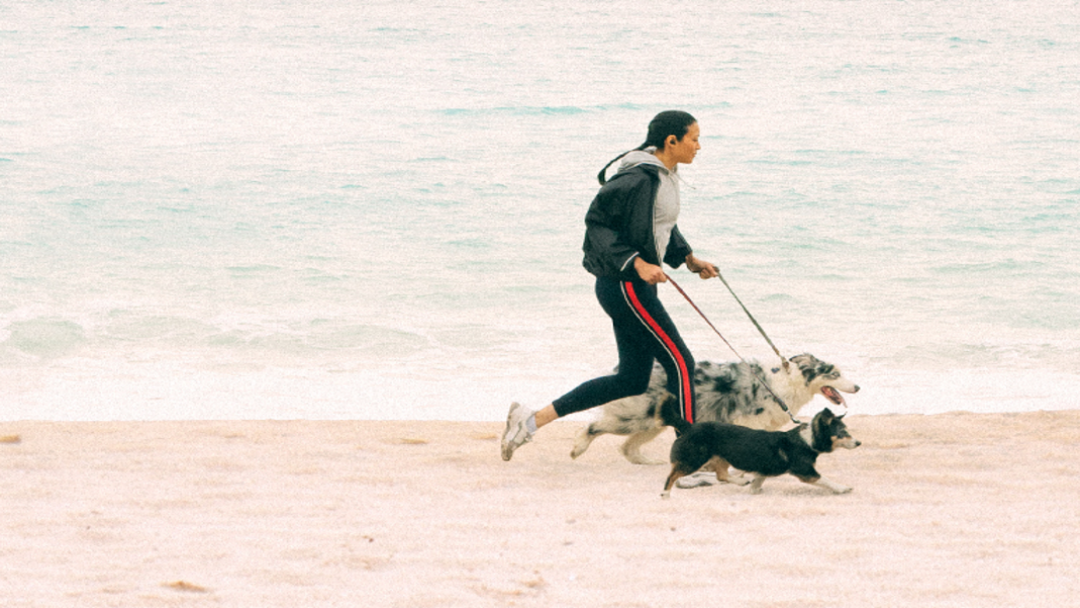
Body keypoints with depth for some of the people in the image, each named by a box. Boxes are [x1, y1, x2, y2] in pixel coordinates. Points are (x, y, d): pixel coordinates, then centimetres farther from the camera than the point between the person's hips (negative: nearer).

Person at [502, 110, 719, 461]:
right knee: (680, 363, -7)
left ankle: (532, 420, 14)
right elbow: (598, 222, -19)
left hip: (637, 285, 10)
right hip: (624, 285, -10)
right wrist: (637, 264, -25)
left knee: (632, 380, 11)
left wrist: (689, 260, 15)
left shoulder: (667, 176, 11)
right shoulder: (638, 178, -19)